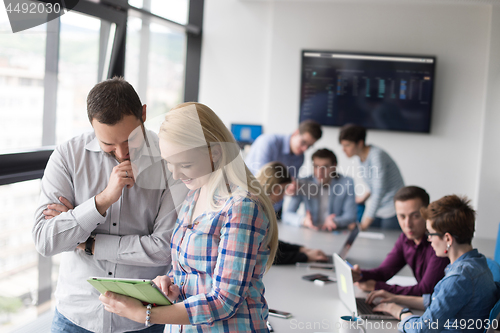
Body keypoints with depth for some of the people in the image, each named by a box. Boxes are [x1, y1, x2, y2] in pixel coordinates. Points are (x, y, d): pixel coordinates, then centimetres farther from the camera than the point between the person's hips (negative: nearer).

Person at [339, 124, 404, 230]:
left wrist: (365, 223, -28)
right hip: (377, 210, 8)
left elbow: (379, 192, -26)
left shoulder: (376, 155, -22)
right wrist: (366, 195, 7)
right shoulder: (363, 156, 4)